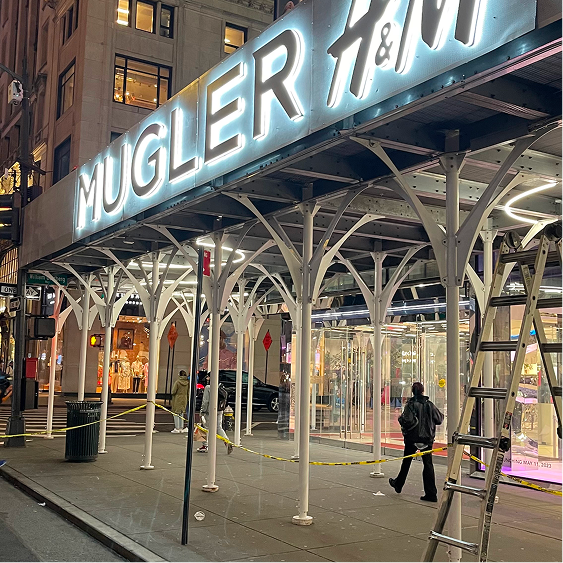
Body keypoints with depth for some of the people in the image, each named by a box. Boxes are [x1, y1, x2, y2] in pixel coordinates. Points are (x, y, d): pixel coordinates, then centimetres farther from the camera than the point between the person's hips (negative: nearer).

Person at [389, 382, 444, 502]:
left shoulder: (411, 404, -12)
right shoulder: (429, 404, -3)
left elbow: (408, 420, -23)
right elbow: (439, 419, 2)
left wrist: (401, 419, -2)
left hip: (412, 438, -2)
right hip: (427, 438, 2)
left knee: (406, 462, 16)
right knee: (428, 464, 1)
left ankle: (398, 484, 34)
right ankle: (431, 493, -5)